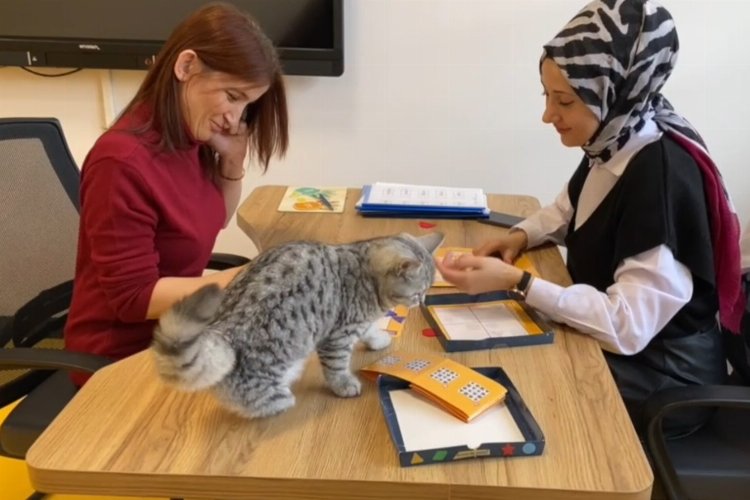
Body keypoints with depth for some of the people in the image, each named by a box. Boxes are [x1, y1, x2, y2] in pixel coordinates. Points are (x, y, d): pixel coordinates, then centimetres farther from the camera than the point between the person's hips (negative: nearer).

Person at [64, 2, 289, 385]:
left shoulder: (191, 139, -3)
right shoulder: (123, 161, -26)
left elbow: (215, 219, 14)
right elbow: (135, 296, -23)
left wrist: (232, 161, -4)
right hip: (123, 357, -7)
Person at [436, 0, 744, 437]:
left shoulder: (665, 177, -29)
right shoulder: (614, 142, -4)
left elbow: (627, 325, -30)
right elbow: (570, 211, 16)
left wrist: (514, 282, -33)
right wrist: (522, 236, -3)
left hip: (661, 376, -7)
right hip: (611, 339, 7)